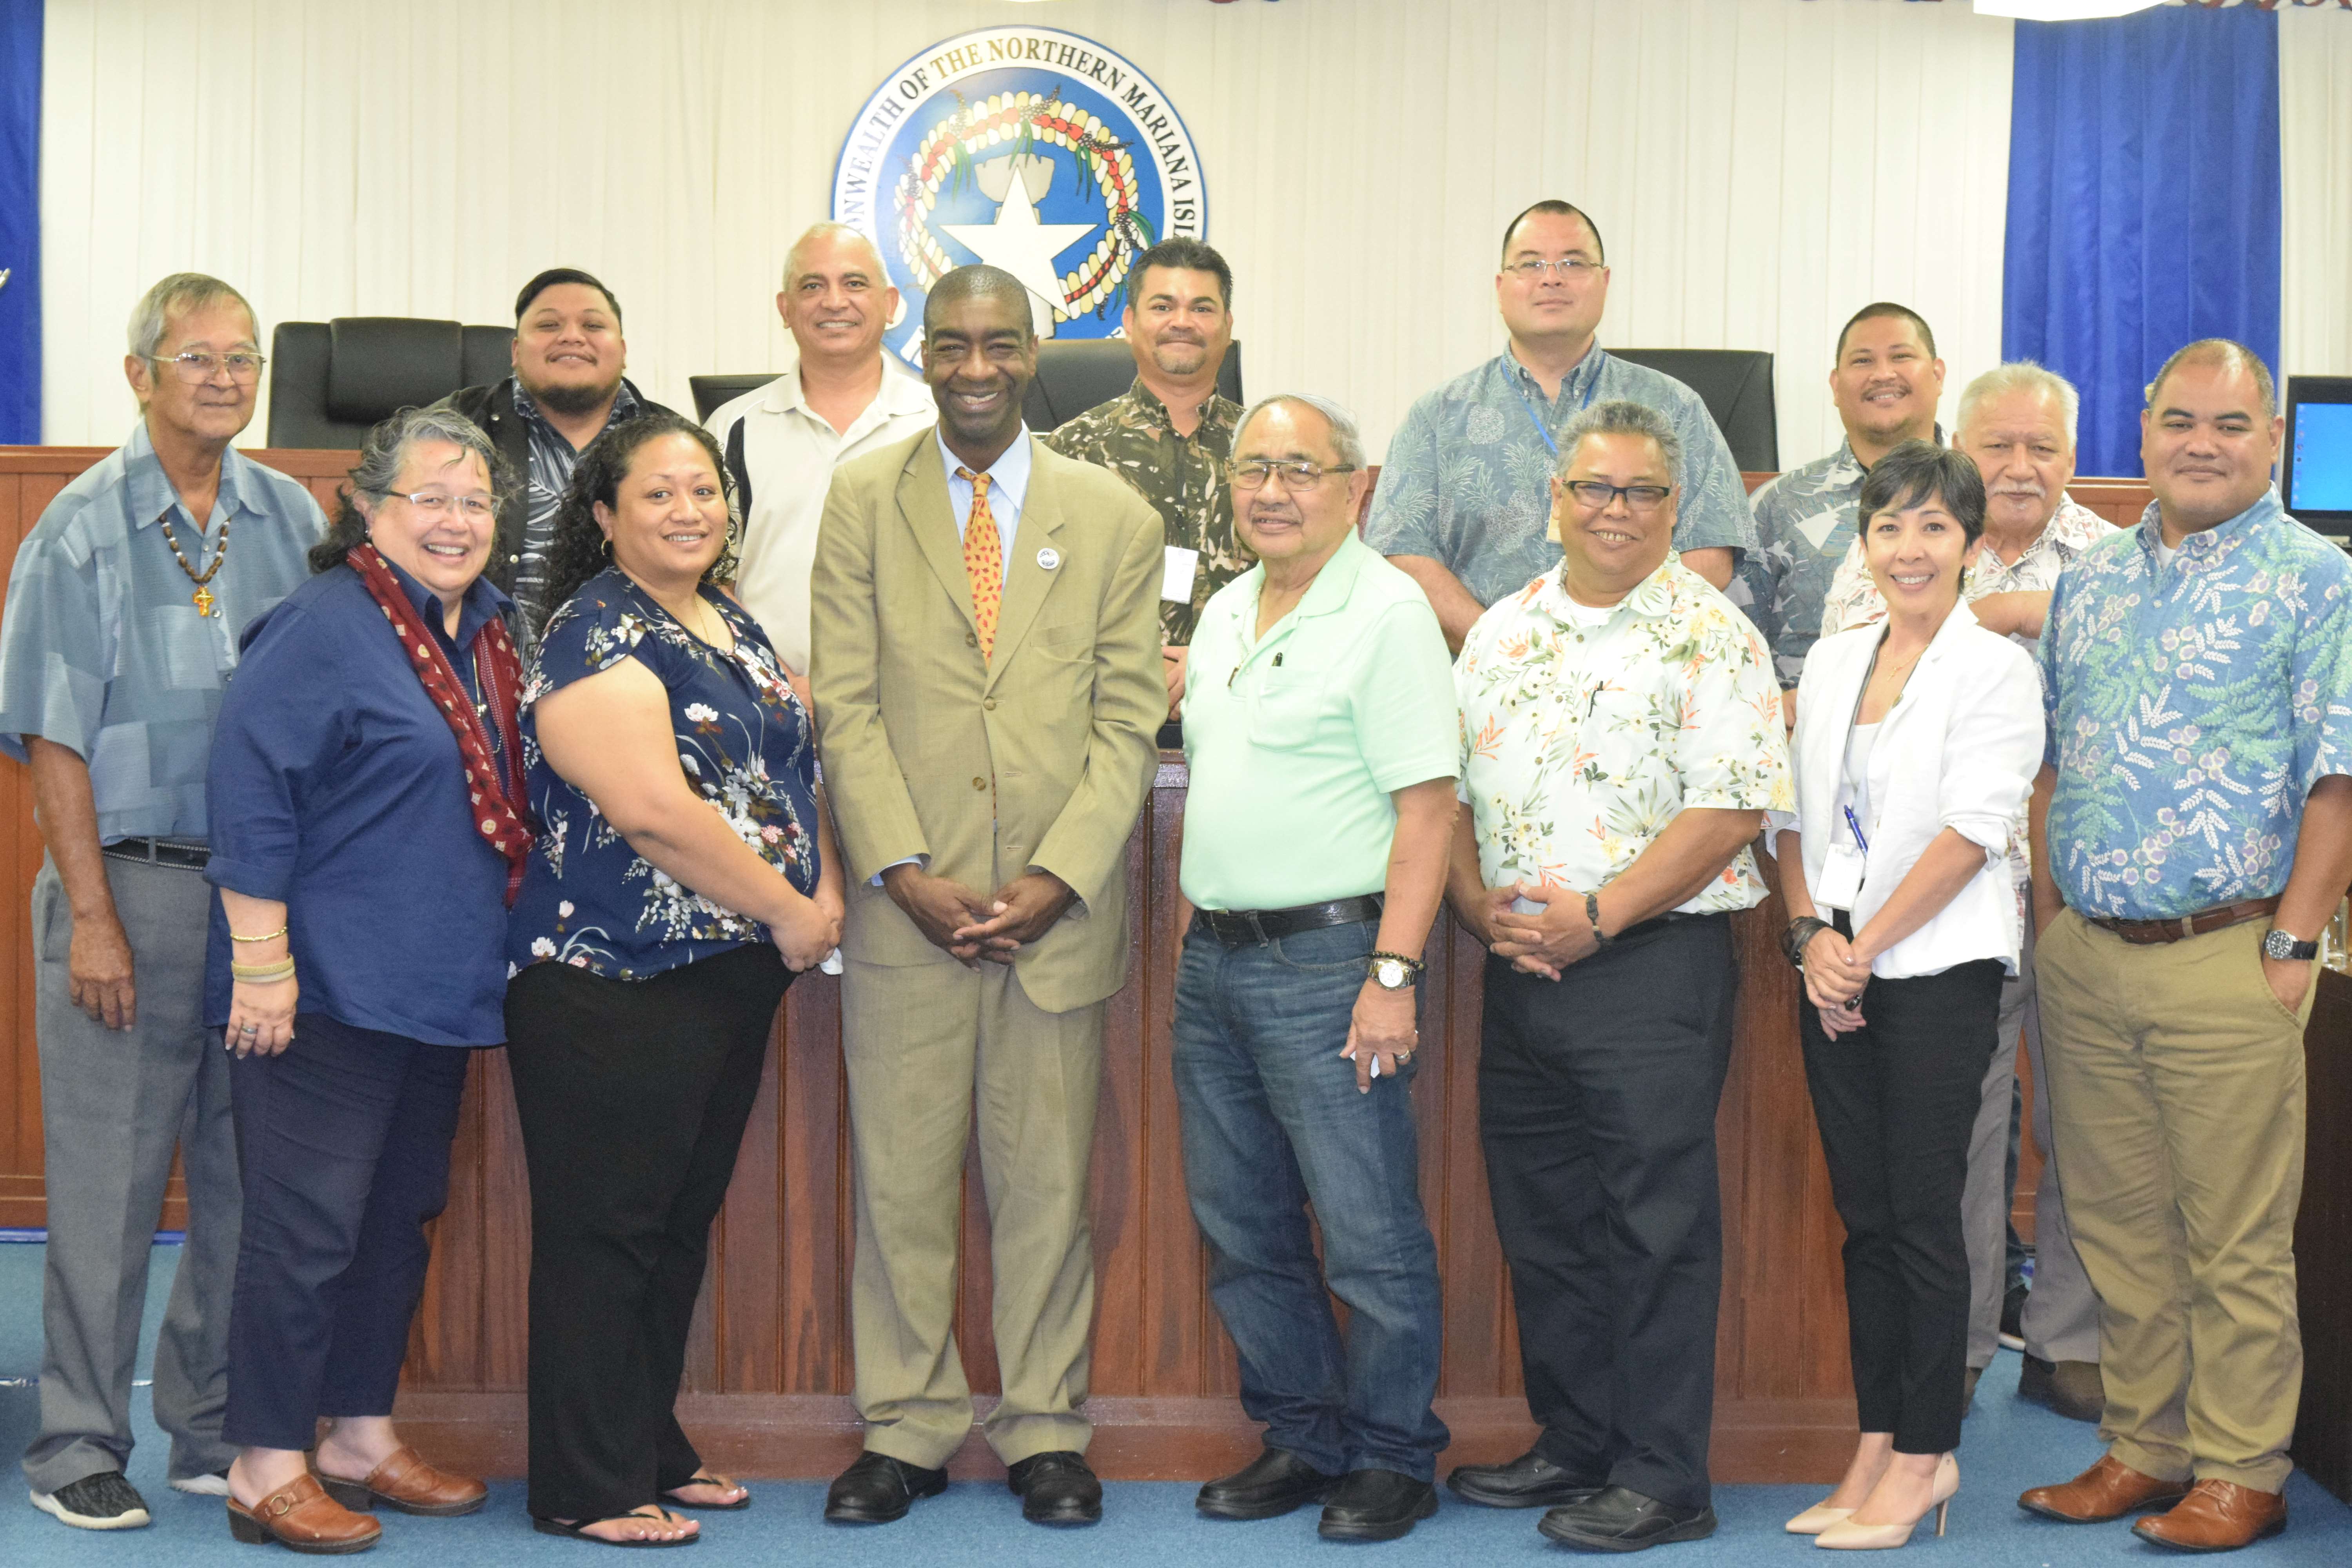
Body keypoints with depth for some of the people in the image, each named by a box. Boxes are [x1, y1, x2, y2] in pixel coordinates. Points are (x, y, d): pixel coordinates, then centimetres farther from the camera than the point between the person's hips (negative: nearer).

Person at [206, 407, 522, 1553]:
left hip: (438, 986, 9)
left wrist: (477, 963, 19)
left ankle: (360, 1437, 29)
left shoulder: (486, 633, 12)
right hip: (331, 986, -8)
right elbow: (251, 792, -18)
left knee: (399, 1217, 16)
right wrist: (261, 961, -21)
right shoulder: (326, 627, -13)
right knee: (306, 1227, -3)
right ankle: (266, 1470, 9)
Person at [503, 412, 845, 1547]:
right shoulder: (595, 637, -13)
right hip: (614, 985, -8)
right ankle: (589, 1489, 10)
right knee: (604, 1232, 0)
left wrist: (827, 890, 2)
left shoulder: (734, 626, 14)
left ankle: (654, 1450, 28)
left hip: (734, 977, 9)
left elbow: (793, 765, 20)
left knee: (683, 1223, 15)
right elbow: (655, 811, -23)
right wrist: (787, 911, -15)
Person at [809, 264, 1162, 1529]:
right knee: (899, 1177, 4)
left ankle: (1045, 1433, 18)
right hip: (907, 904, 0)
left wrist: (1053, 881, -8)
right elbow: (847, 705, 1)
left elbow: (1127, 721, 3)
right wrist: (906, 875, -9)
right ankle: (905, 1430, 17)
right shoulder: (862, 502, 6)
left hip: (1060, 907, 0)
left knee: (1048, 1181, 5)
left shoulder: (1113, 517, 6)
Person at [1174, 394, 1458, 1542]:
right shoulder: (1225, 611, 16)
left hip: (1327, 960, -8)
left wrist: (1392, 974, -20)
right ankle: (1303, 1436, 25)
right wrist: (1201, 941, 15)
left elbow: (1424, 806, -14)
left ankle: (1393, 1457, 12)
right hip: (1213, 959, 8)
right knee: (1242, 1228, 12)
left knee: (1368, 1232, -2)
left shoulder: (1386, 610, -8)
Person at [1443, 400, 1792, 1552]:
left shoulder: (1707, 635, -5)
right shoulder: (1501, 632, 13)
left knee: (1656, 1227, -1)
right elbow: (1447, 788, 14)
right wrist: (1479, 903, -4)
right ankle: (1574, 1442, 27)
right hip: (1518, 972, 6)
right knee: (1542, 1221, 13)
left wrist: (1594, 917, -17)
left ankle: (1662, 1479, 9)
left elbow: (1730, 809, -13)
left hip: (1651, 968, -6)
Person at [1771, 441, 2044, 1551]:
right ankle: (1878, 1447, 18)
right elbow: (1794, 811, 11)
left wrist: (1866, 946, -13)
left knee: (1923, 1217, -2)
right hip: (1835, 974, 5)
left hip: (1938, 972, -5)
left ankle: (1925, 1456, 9)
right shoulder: (1832, 660, 12)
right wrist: (1812, 934, -4)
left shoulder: (1995, 668, -5)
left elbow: (1970, 831, -13)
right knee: (1864, 1217, 9)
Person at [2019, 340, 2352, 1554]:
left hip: (2225, 956, -5)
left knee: (2237, 1239, 2)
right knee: (2116, 1226, 12)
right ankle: (2142, 1450, 24)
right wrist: (2048, 916, 10)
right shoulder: (2089, 582, 14)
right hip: (2086, 954, 5)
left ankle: (2242, 1475, 14)